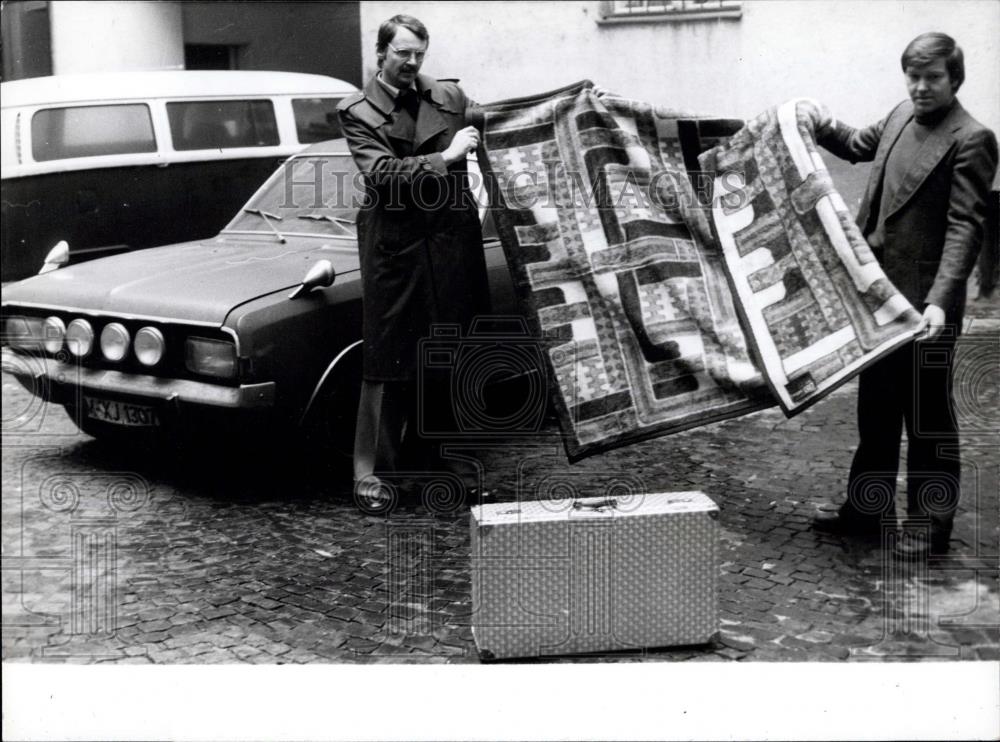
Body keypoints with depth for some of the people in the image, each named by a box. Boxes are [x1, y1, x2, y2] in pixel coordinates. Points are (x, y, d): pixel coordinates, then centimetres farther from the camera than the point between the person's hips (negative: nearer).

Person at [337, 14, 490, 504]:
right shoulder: (356, 111, -1)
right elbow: (381, 174, -15)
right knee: (387, 362, 0)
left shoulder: (450, 96, 10)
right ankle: (371, 469, 8)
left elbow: (478, 149, 22)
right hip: (395, 247, -4)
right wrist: (444, 158, -21)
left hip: (451, 243, 4)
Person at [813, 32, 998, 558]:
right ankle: (867, 508, 31)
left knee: (927, 414, 4)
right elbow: (859, 145, 30)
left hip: (923, 301, -8)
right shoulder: (901, 117, 9)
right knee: (875, 407, 17)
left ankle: (929, 524, 17)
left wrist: (939, 301, -31)